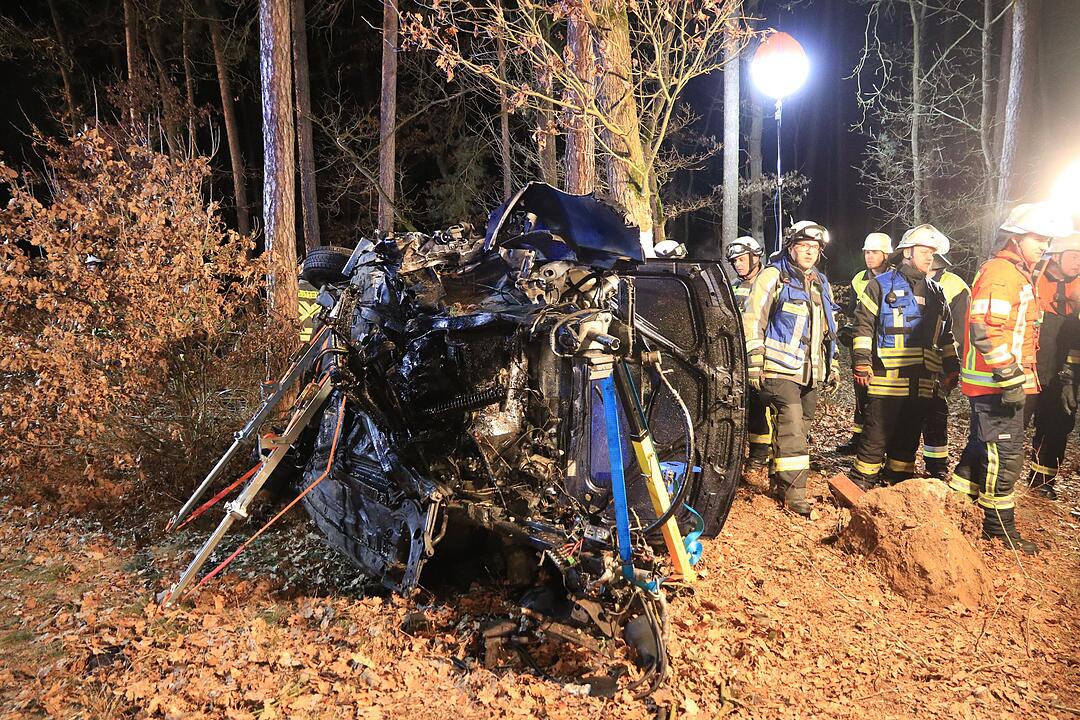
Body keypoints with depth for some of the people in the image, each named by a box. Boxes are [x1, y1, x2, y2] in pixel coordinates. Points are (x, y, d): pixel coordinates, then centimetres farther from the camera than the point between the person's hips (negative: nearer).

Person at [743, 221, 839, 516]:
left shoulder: (821, 283, 18)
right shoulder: (773, 276, -4)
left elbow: (828, 330, 26)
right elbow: (753, 321, -9)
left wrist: (832, 366, 23)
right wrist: (753, 364, -14)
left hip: (810, 374, 7)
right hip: (780, 370, -7)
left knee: (797, 430, 12)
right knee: (792, 432, -13)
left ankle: (779, 482, 24)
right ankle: (794, 494, -8)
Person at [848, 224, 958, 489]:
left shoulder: (936, 293, 18)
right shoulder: (882, 285, 0)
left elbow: (946, 335, 24)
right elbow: (864, 324, -5)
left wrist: (952, 368, 19)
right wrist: (862, 361, -13)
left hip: (921, 383, 6)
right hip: (886, 378, -6)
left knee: (909, 438, 13)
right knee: (876, 436, -5)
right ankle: (859, 487, 3)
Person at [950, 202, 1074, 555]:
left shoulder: (1017, 274, 19)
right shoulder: (1001, 272, -15)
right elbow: (985, 329, -25)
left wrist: (1015, 376, 24)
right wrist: (1011, 377, -24)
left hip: (1002, 382, 10)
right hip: (997, 383, -10)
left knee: (983, 446, 17)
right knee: (1005, 454, -2)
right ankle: (999, 527, 9)